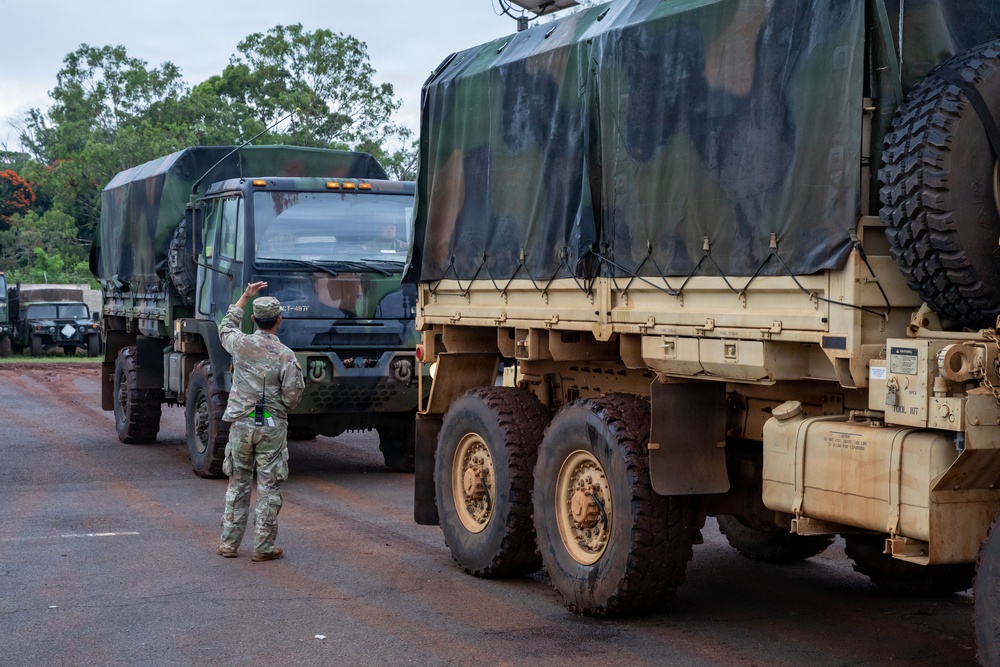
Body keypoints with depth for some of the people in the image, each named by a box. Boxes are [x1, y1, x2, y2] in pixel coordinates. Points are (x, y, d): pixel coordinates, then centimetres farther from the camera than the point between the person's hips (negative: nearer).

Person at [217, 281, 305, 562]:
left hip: (241, 424, 3)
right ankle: (263, 547, 5)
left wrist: (245, 296, 28)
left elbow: (226, 327, 23)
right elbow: (293, 394, -12)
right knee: (268, 488, 3)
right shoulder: (285, 355, -11)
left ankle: (229, 543, 17)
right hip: (272, 427, -3)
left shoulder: (240, 344, -1)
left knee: (237, 485, 13)